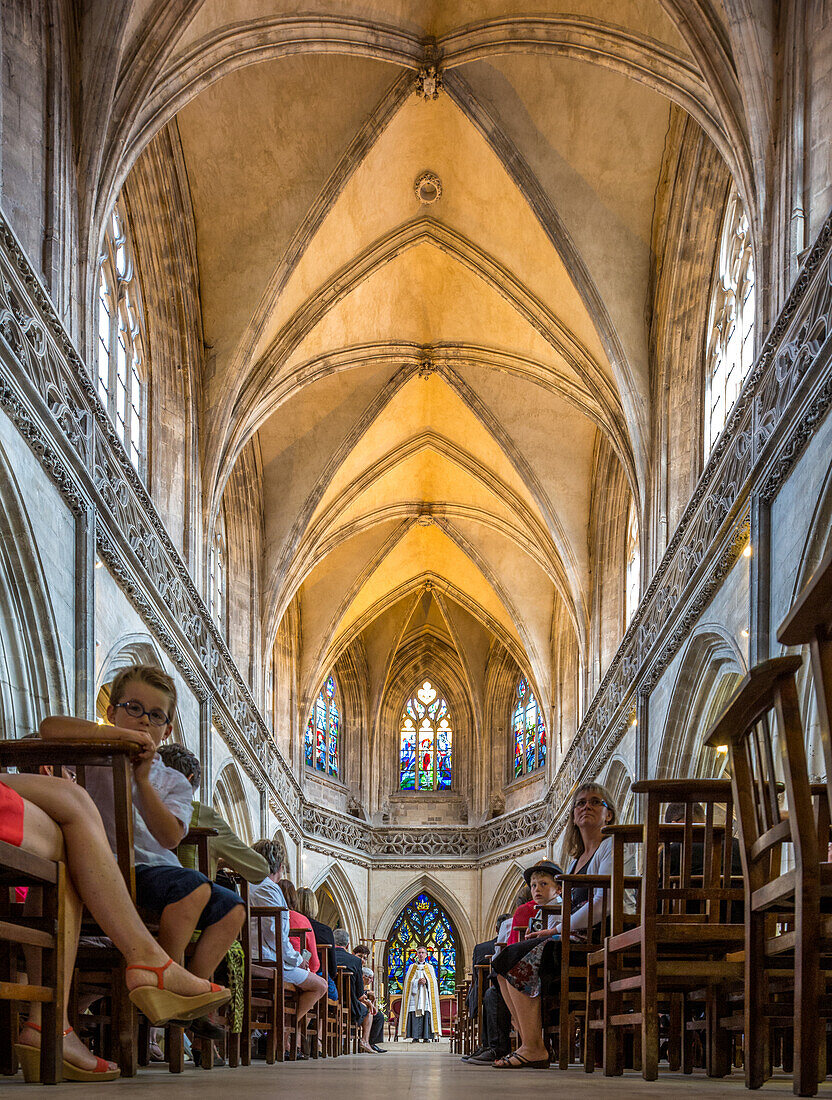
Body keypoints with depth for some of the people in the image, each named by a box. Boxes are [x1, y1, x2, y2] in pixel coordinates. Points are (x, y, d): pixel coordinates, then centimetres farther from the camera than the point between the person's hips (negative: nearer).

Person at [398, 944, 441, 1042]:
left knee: (427, 1015, -9)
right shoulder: (412, 967, 14)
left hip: (426, 996, 0)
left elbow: (434, 982, 7)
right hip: (415, 995, 0)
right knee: (414, 1015, -10)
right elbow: (408, 981, 5)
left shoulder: (430, 967, 15)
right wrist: (417, 982, -11)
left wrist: (426, 981, -11)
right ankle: (415, 1037, -9)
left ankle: (426, 1037, -8)